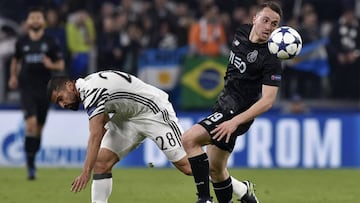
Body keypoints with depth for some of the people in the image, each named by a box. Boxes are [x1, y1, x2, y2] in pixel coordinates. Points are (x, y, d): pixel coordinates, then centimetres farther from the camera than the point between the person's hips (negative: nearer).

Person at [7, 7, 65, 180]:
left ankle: (33, 158, 29)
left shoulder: (51, 42, 1)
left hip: (45, 89, 1)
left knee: (39, 127, 9)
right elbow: (15, 60, 22)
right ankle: (30, 165, -15)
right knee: (31, 123, -18)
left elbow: (61, 65, 4)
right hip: (27, 88, -1)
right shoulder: (21, 42, 5)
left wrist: (51, 65, -16)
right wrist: (13, 76, 10)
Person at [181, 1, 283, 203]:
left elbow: (267, 101, -23)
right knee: (215, 169, 16)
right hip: (225, 105, 8)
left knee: (189, 139, -25)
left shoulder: (271, 60, -19)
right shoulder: (242, 33, 2)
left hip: (238, 112, -8)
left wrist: (235, 121, -30)